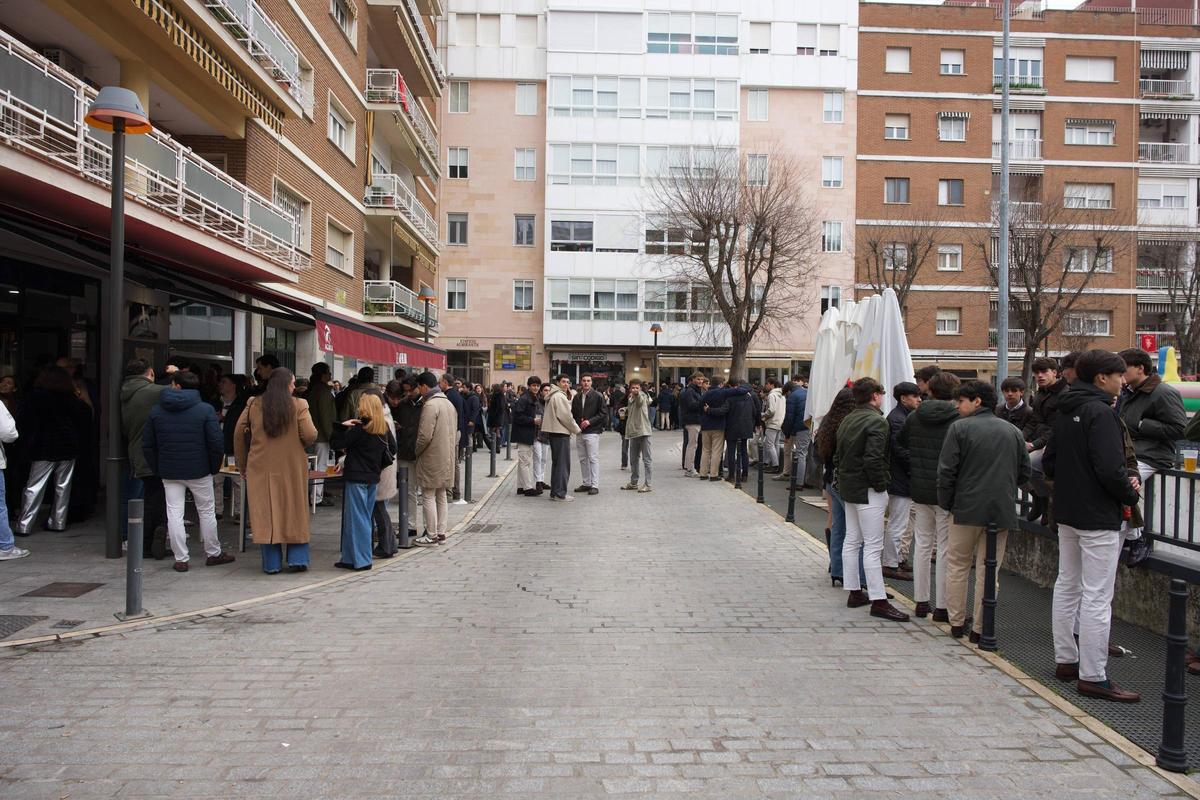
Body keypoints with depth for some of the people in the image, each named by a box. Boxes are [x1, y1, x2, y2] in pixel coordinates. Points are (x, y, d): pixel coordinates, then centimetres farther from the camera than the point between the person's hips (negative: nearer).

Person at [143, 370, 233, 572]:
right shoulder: (205, 409, -7)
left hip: (169, 472, 2)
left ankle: (181, 559, 6)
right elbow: (216, 442, -11)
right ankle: (213, 553, 20)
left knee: (174, 513, 6)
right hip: (199, 471, -2)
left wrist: (157, 469, 12)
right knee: (207, 511, 11)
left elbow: (147, 445, 5)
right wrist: (214, 467, 1)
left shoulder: (156, 411, 2)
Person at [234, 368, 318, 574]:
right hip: (292, 468, -1)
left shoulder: (254, 404, 1)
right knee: (295, 512, 10)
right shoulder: (298, 405, -7)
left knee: (266, 513, 7)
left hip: (260, 467, 2)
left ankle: (271, 563, 10)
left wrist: (242, 465, 13)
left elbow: (239, 434, 4)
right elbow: (310, 436, -12)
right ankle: (297, 559, 9)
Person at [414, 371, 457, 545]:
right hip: (447, 458, 9)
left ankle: (432, 535, 3)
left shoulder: (430, 405, -17)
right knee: (441, 496, 15)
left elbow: (425, 435, -21)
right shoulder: (448, 403, 12)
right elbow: (455, 431, 16)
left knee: (428, 496, 0)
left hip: (431, 458, -9)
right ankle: (441, 532, 20)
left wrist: (416, 451, -5)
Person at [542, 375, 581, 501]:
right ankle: (560, 493, -2)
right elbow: (565, 416, -15)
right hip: (561, 433, -10)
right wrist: (576, 429, -5)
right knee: (563, 463, -5)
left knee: (557, 462, 15)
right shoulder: (559, 396, -14)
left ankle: (555, 492, 19)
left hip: (554, 432, 10)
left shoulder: (553, 396, 18)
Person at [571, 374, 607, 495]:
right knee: (583, 459, 10)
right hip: (580, 432, 6)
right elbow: (573, 413, 19)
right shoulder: (577, 397, 11)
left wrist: (590, 421, -14)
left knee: (593, 459, -7)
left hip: (592, 432, -6)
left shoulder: (598, 396, -4)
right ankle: (586, 483, 19)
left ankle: (594, 485, -4)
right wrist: (577, 424, 1)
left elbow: (604, 413, -7)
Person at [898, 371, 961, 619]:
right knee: (946, 548, 3)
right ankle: (942, 606, 9)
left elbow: (900, 446, 11)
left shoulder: (913, 418, 2)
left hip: (919, 490, 5)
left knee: (922, 545, 14)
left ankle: (921, 601, 19)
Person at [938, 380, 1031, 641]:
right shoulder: (1013, 431, 9)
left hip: (967, 508, -3)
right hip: (1002, 511, 3)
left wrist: (946, 503, 2)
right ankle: (980, 628, 11)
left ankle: (957, 623, 15)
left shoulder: (959, 428, -5)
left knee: (958, 566, 11)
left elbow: (946, 471, -9)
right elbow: (1024, 473, 13)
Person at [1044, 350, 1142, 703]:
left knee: (1067, 586, 16)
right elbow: (1111, 469, -24)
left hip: (1067, 513, 9)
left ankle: (1066, 660, 26)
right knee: (1097, 597, -4)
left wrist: (1073, 479, 10)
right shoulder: (1101, 413, -17)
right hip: (1098, 517, -9)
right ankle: (1093, 677, 1)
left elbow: (1048, 463, 14)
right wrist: (1131, 493, -6)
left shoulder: (1065, 412, 10)